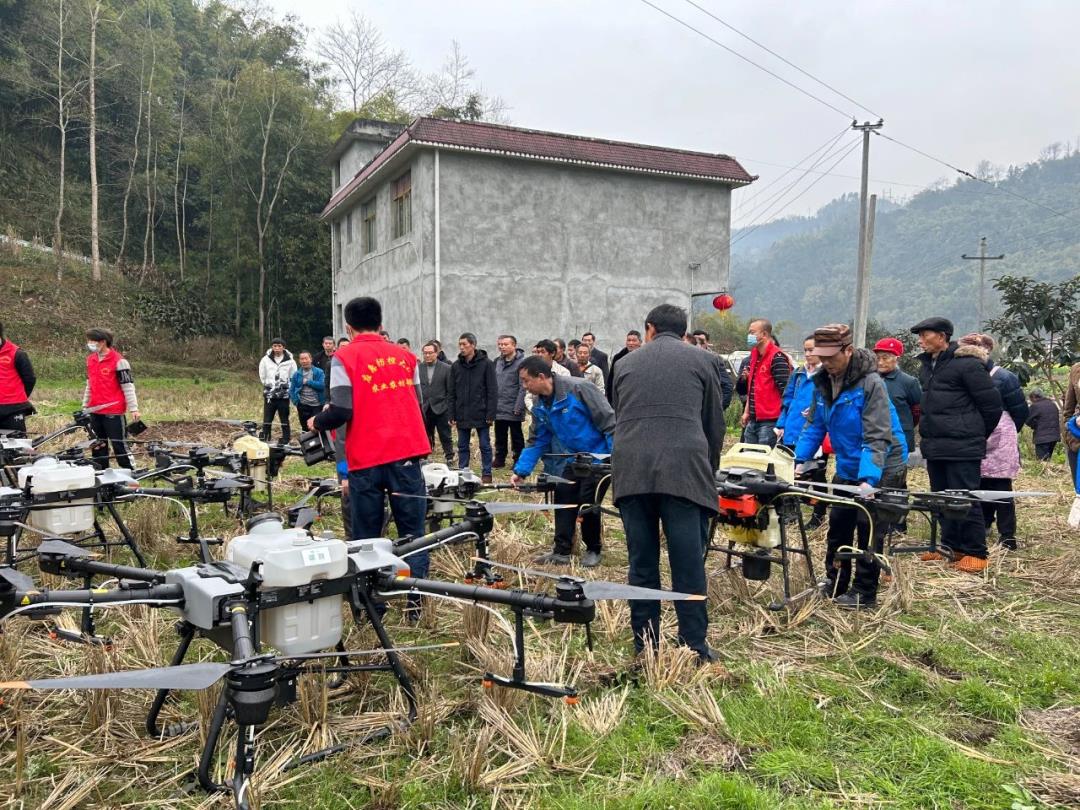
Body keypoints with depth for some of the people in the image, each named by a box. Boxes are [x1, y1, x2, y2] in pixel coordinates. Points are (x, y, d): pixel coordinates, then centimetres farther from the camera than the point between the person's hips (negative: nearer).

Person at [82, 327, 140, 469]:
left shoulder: (118, 360, -11)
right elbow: (89, 384, 21)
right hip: (95, 411, 7)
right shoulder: (90, 359, 11)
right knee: (98, 445, 13)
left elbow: (128, 386, -12)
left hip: (113, 412, -7)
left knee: (118, 443, -5)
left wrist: (133, 409, -14)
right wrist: (85, 405, 22)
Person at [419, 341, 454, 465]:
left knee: (445, 437, 3)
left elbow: (450, 391, -3)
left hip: (441, 409, -2)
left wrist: (449, 408, -7)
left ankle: (450, 460, 12)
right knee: (425, 437, 9)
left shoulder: (446, 368, -2)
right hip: (424, 409, 2)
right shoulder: (418, 368, 5)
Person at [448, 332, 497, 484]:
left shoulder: (486, 364, -5)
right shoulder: (456, 366, 6)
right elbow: (452, 393, 9)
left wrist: (491, 414, -12)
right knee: (462, 447, 10)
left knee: (485, 446, 5)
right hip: (462, 415, 4)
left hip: (480, 414, -4)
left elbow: (492, 391, -7)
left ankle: (486, 474, 15)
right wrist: (452, 415, 4)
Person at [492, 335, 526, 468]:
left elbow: (523, 387, -15)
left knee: (516, 436, 6)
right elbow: (493, 384, 13)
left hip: (513, 408, -6)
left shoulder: (521, 362, -11)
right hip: (499, 407, 6)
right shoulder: (497, 361, 9)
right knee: (500, 436, 14)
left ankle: (518, 461, 17)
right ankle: (499, 459, 25)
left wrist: (518, 407, -18)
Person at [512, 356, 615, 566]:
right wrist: (521, 471, -1)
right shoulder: (540, 406, 1)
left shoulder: (579, 388, -24)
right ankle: (561, 551, 11)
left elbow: (608, 420, -21)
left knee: (587, 502, -8)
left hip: (600, 456, -7)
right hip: (574, 458, 7)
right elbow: (537, 442, 7)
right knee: (563, 496, 0)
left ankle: (593, 550, 14)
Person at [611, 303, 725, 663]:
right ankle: (694, 647, 7)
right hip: (683, 468, -2)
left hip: (630, 470, 2)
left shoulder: (626, 363, 20)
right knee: (688, 563, 3)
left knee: (641, 562, 9)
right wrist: (708, 472, 26)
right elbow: (714, 424, 15)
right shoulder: (702, 360, 14)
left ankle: (645, 645, 16)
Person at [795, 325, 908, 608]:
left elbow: (877, 437, -27)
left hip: (880, 468, -7)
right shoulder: (823, 382, -2)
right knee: (838, 524, 12)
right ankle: (834, 582, 26)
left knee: (869, 530, -2)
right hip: (847, 468, 7)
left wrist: (868, 478, -36)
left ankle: (864, 592, 9)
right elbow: (815, 426, 3)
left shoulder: (870, 383, -23)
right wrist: (800, 460, -9)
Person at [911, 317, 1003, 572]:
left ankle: (975, 553, 6)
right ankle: (950, 545, 26)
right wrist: (927, 431, 17)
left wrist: (976, 434, 1)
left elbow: (992, 405, -9)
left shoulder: (967, 364, -13)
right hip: (934, 446, 9)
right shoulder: (927, 365, 14)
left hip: (962, 447, -8)